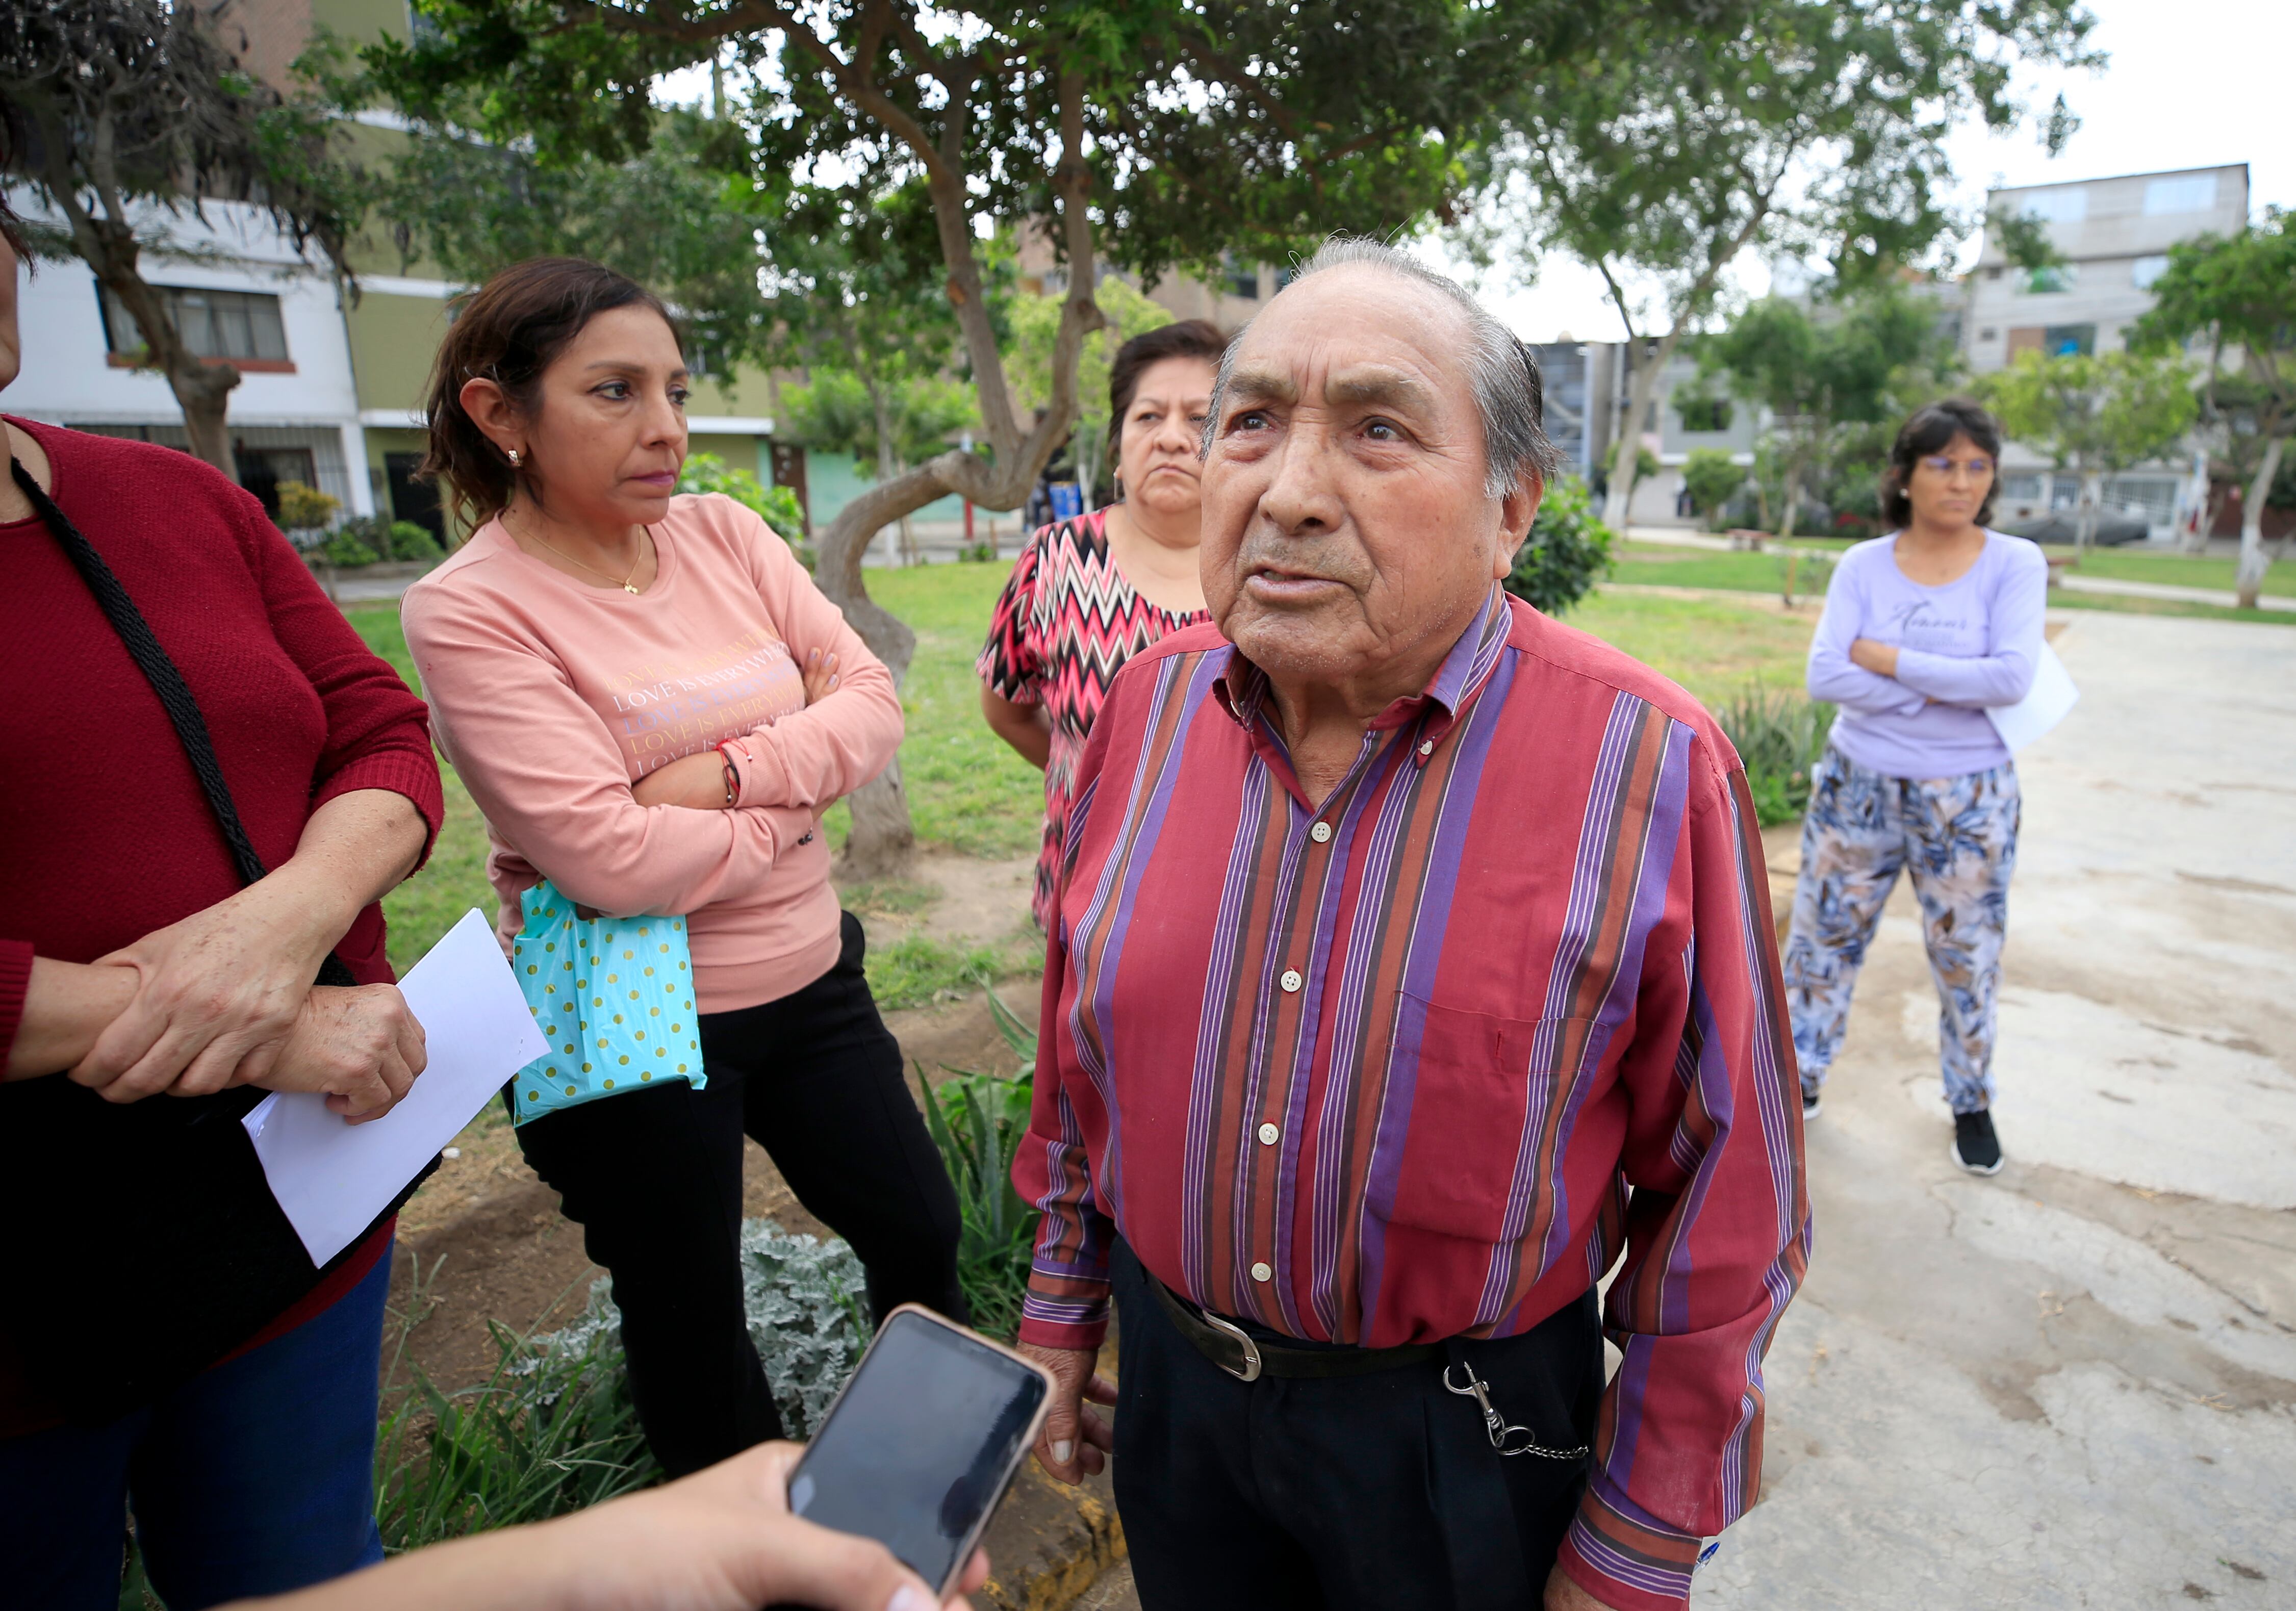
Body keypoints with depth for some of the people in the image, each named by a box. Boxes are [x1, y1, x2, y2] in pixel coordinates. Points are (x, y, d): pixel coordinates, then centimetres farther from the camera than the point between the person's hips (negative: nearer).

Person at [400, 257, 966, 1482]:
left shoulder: (724, 534, 0)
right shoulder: (469, 609, -16)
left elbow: (871, 701, -4)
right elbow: (611, 860, -25)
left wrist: (727, 774, -20)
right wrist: (799, 794, -12)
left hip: (810, 976, 6)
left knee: (919, 1229, 20)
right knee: (689, 1316, 17)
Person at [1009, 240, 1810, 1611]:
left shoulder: (1651, 768, -21)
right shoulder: (1152, 702, -9)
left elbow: (1724, 1209, -12)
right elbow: (1080, 1056, 3)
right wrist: (1060, 1314, 10)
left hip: (1461, 1435, -3)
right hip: (1170, 1377, 4)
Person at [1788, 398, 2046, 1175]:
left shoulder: (2015, 564, -6)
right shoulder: (1863, 566, -3)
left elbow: (2011, 679, -20)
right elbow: (1825, 676, -15)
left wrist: (1888, 659, -18)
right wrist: (1949, 688, -18)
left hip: (1968, 799, -1)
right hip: (1859, 785, 1)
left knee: (1967, 956, 12)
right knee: (1824, 936, 10)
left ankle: (1972, 1103, 34)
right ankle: (1801, 1082, 28)